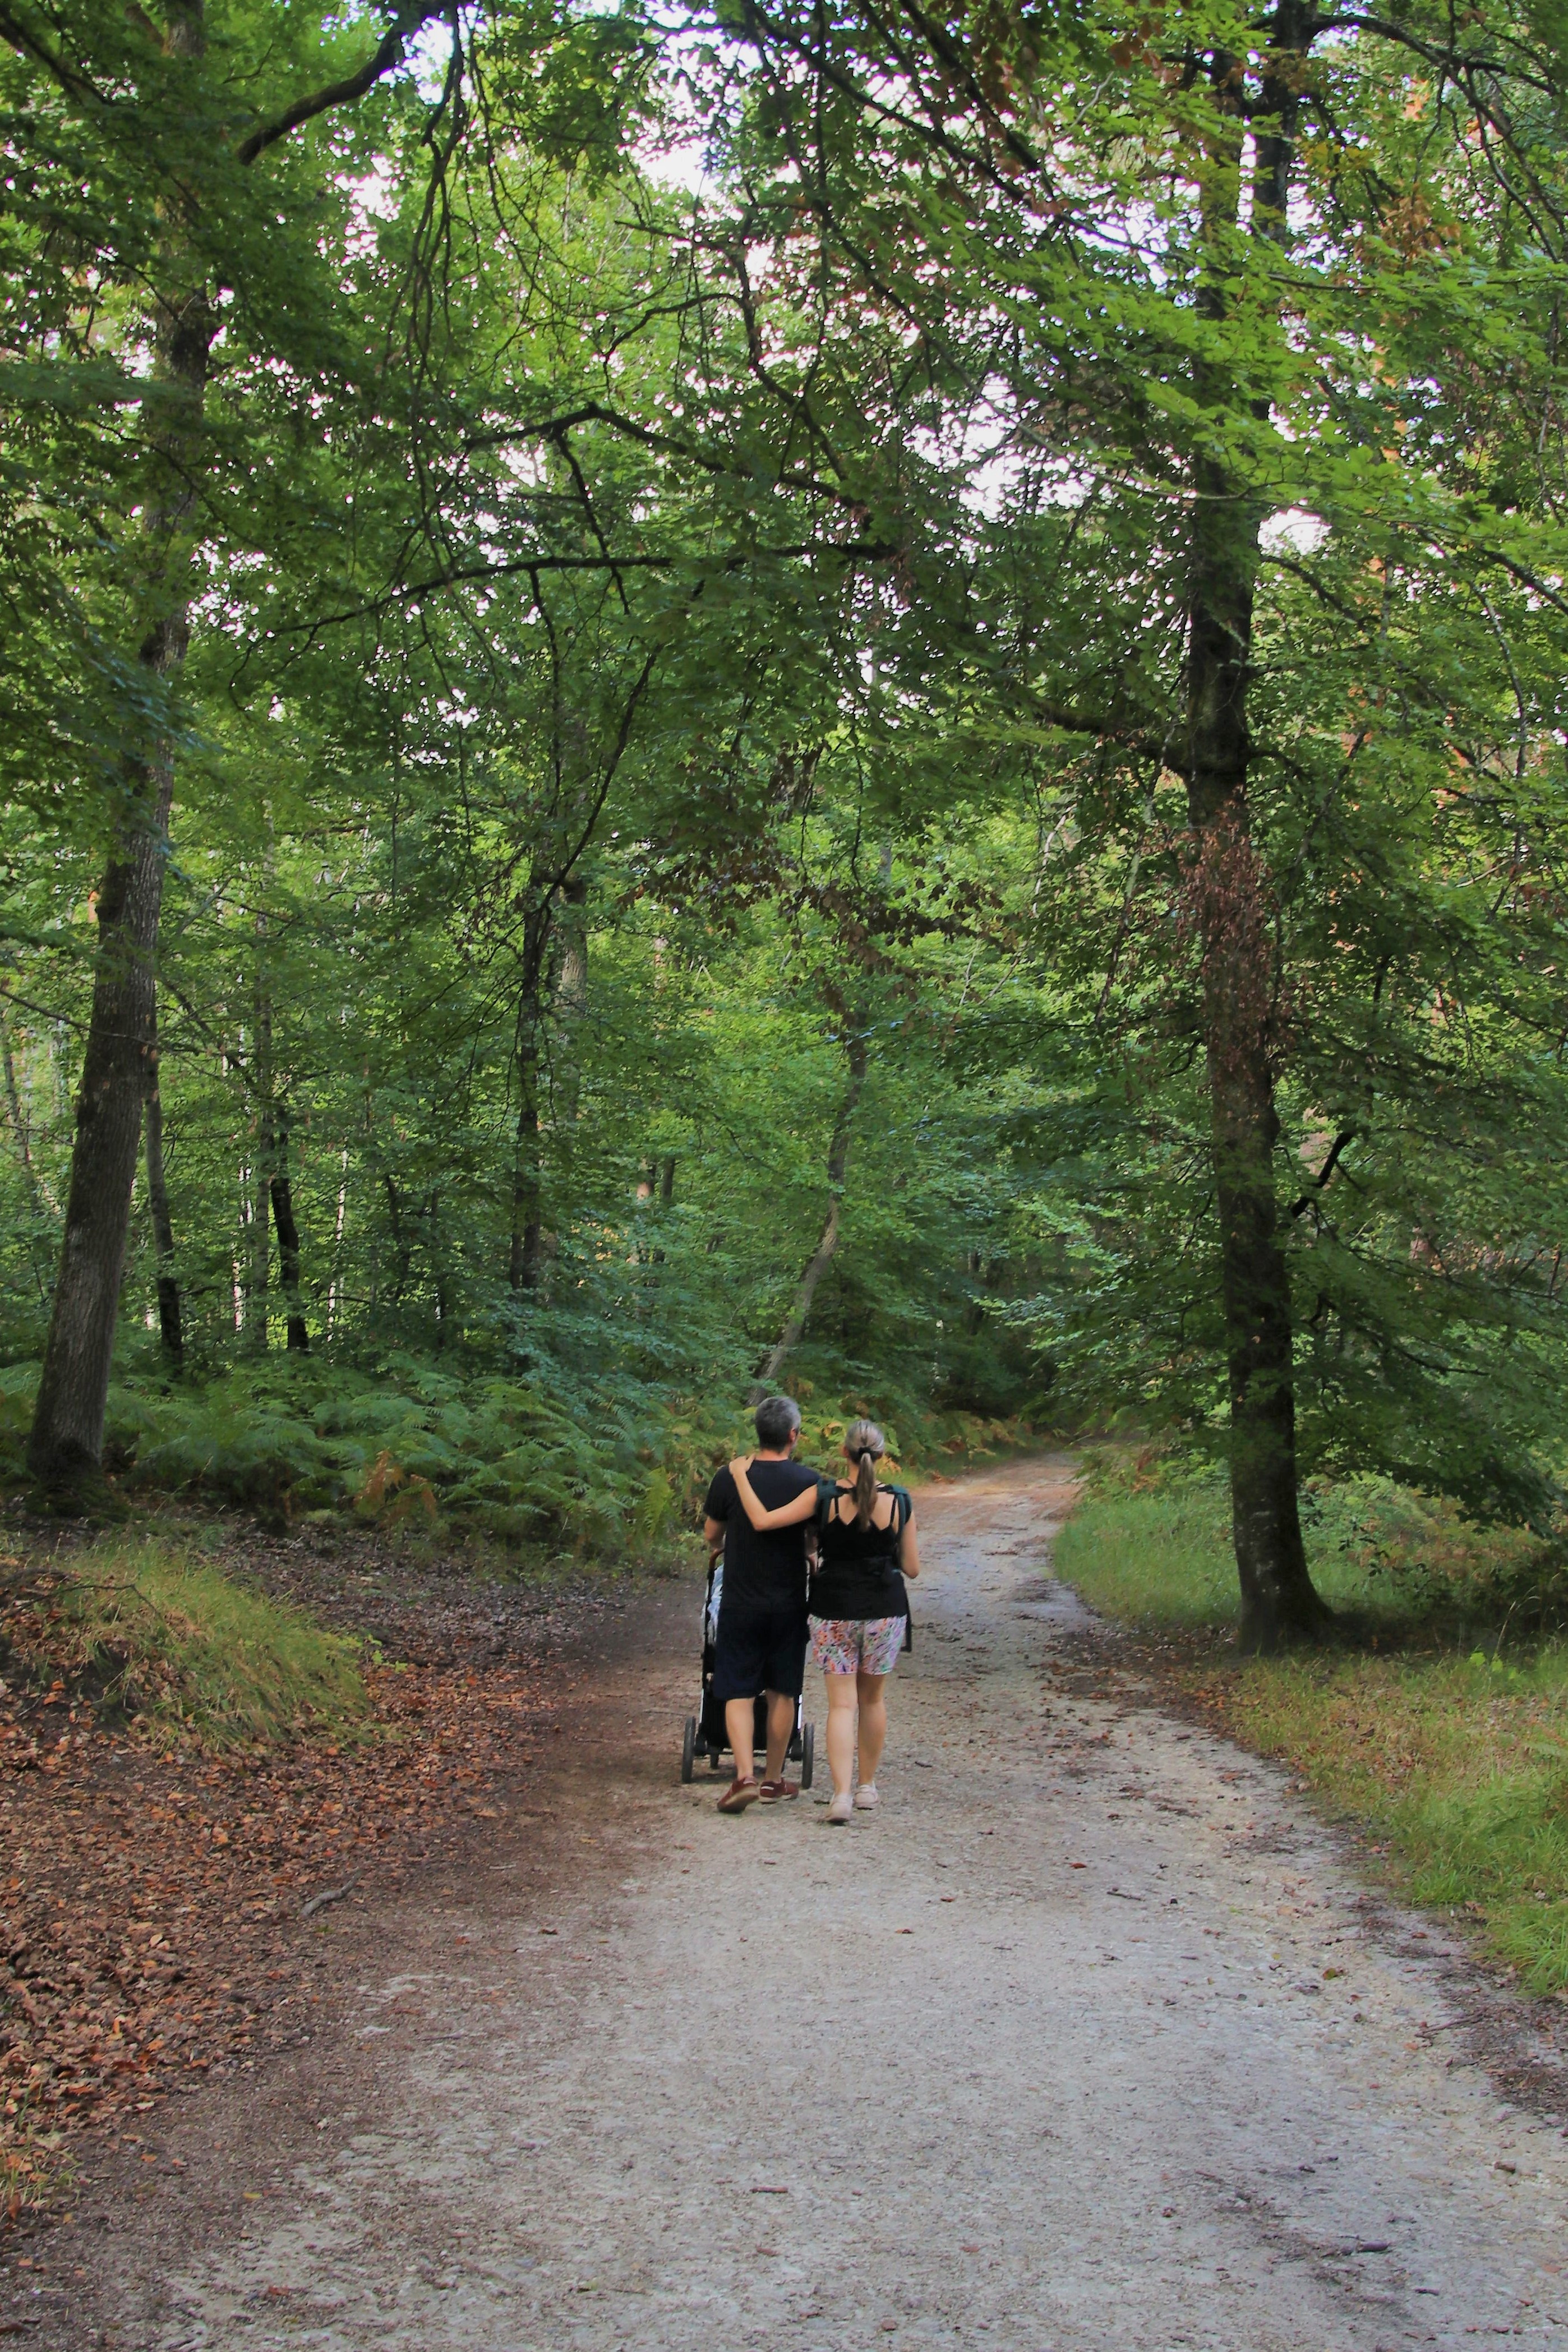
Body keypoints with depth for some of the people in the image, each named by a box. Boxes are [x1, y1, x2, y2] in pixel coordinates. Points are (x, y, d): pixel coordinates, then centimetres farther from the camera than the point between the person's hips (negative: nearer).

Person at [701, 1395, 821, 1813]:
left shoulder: (728, 1478, -7)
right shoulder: (807, 1481, -9)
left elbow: (711, 1537, 6)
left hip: (740, 1603, 0)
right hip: (788, 1603, 1)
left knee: (738, 1693, 4)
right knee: (782, 1693, 13)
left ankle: (745, 1776, -10)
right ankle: (774, 1780, 20)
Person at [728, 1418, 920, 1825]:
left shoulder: (826, 1496, -11)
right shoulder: (899, 1502, -7)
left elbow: (763, 1521, -14)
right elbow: (912, 1568, 0)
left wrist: (741, 1476, -2)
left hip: (834, 1611, -1)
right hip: (884, 1610, 1)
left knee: (841, 1704, 2)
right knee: (872, 1699, 18)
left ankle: (842, 1793, -11)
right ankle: (867, 1787, 28)